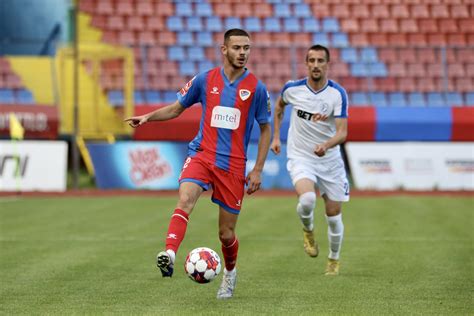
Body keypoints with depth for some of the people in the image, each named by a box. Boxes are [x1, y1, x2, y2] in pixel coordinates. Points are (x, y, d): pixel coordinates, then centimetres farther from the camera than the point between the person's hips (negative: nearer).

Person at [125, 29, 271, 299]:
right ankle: (170, 255, -46)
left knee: (226, 233, 5)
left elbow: (266, 129, 7)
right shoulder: (205, 80, 4)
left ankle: (230, 273, 34)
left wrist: (258, 170, 1)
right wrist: (147, 117, -1)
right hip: (201, 155, 1)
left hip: (234, 165, -1)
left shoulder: (256, 88, 0)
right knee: (185, 199, -30)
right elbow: (177, 108, 16)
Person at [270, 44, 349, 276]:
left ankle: (334, 260, 32)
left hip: (330, 160, 1)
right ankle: (308, 231, 5)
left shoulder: (338, 93, -12)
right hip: (300, 159, -1)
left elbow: (342, 132, -20)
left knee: (334, 215, 6)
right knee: (307, 199, -29)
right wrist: (276, 137, 15)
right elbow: (279, 106, 18)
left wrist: (327, 144, -39)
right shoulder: (292, 89, -6)